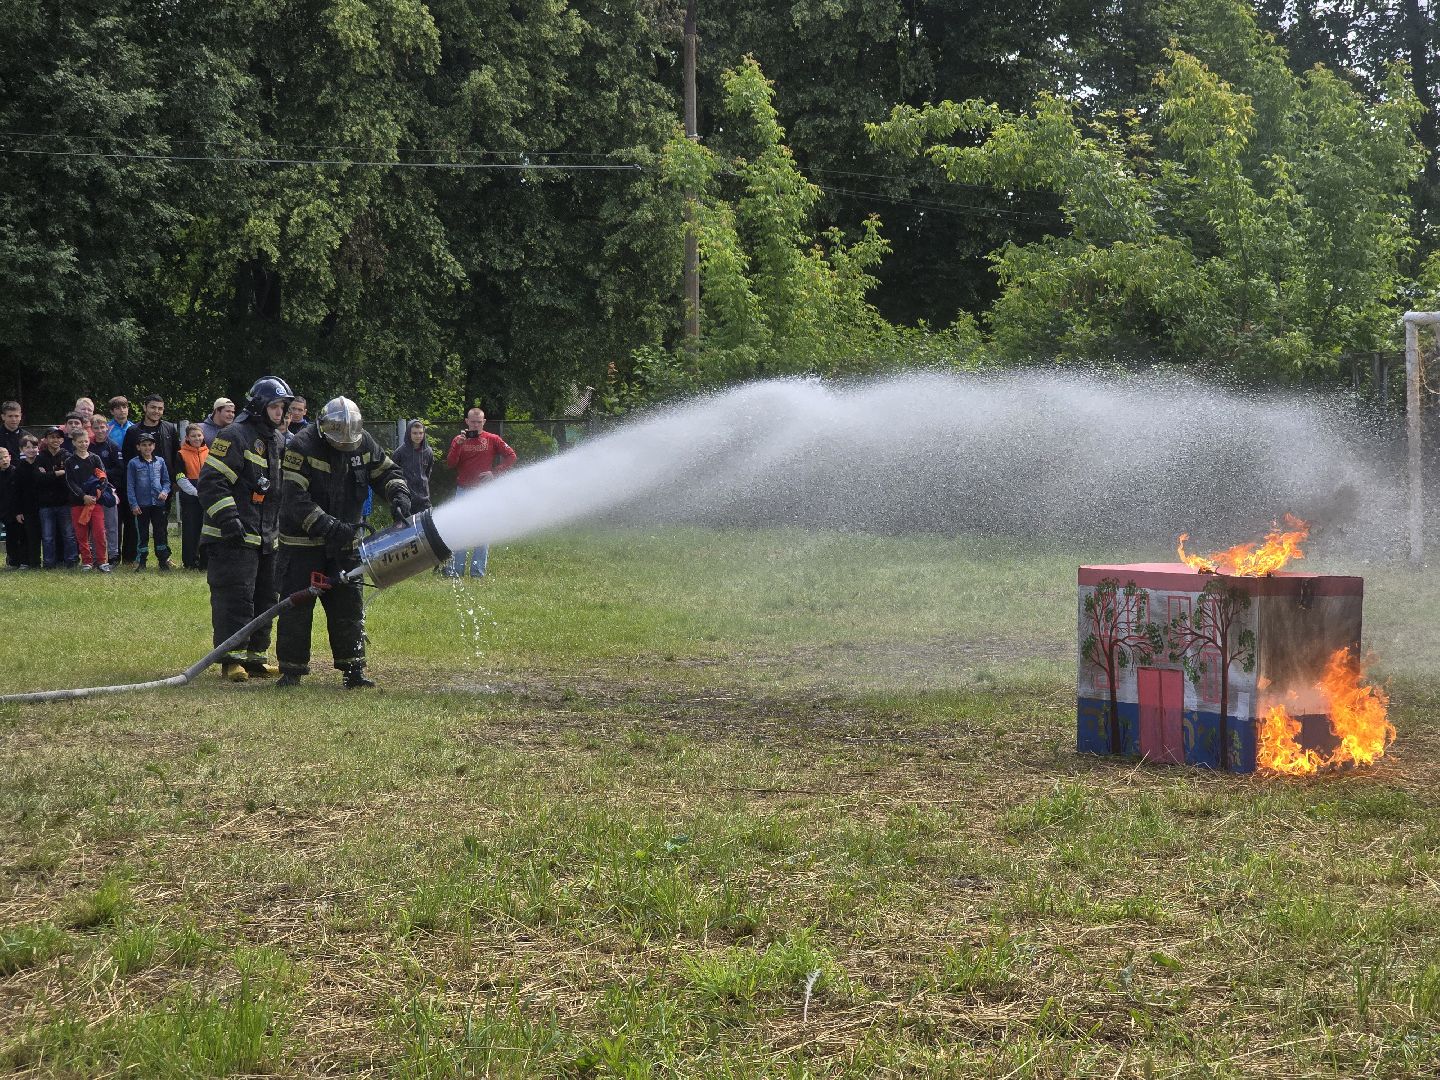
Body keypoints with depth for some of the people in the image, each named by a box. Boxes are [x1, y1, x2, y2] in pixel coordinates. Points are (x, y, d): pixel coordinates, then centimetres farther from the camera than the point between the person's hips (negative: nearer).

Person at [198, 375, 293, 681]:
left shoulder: (279, 441, 18)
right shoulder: (235, 437, -10)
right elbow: (210, 481, -16)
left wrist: (282, 526, 22)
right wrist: (228, 518, -23)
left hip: (267, 538, 9)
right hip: (234, 537, -9)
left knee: (265, 597, 12)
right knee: (235, 598, -10)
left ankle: (254, 655, 20)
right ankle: (232, 658, -7)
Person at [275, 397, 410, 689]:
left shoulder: (363, 442, -3)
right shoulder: (303, 446, -20)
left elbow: (387, 472, 12)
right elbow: (296, 499, -25)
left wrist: (399, 496, -10)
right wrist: (329, 527, -33)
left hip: (345, 541, 5)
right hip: (303, 539, -4)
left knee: (349, 606, 3)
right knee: (297, 605, -3)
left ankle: (353, 669, 8)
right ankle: (291, 670, 5)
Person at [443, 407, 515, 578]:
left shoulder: (492, 440, 1)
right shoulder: (458, 440, 5)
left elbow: (511, 456, 2)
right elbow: (450, 463, -5)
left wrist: (494, 472, -8)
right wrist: (459, 444, -17)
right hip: (463, 491, 1)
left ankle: (478, 570, 4)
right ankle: (456, 569, 0)